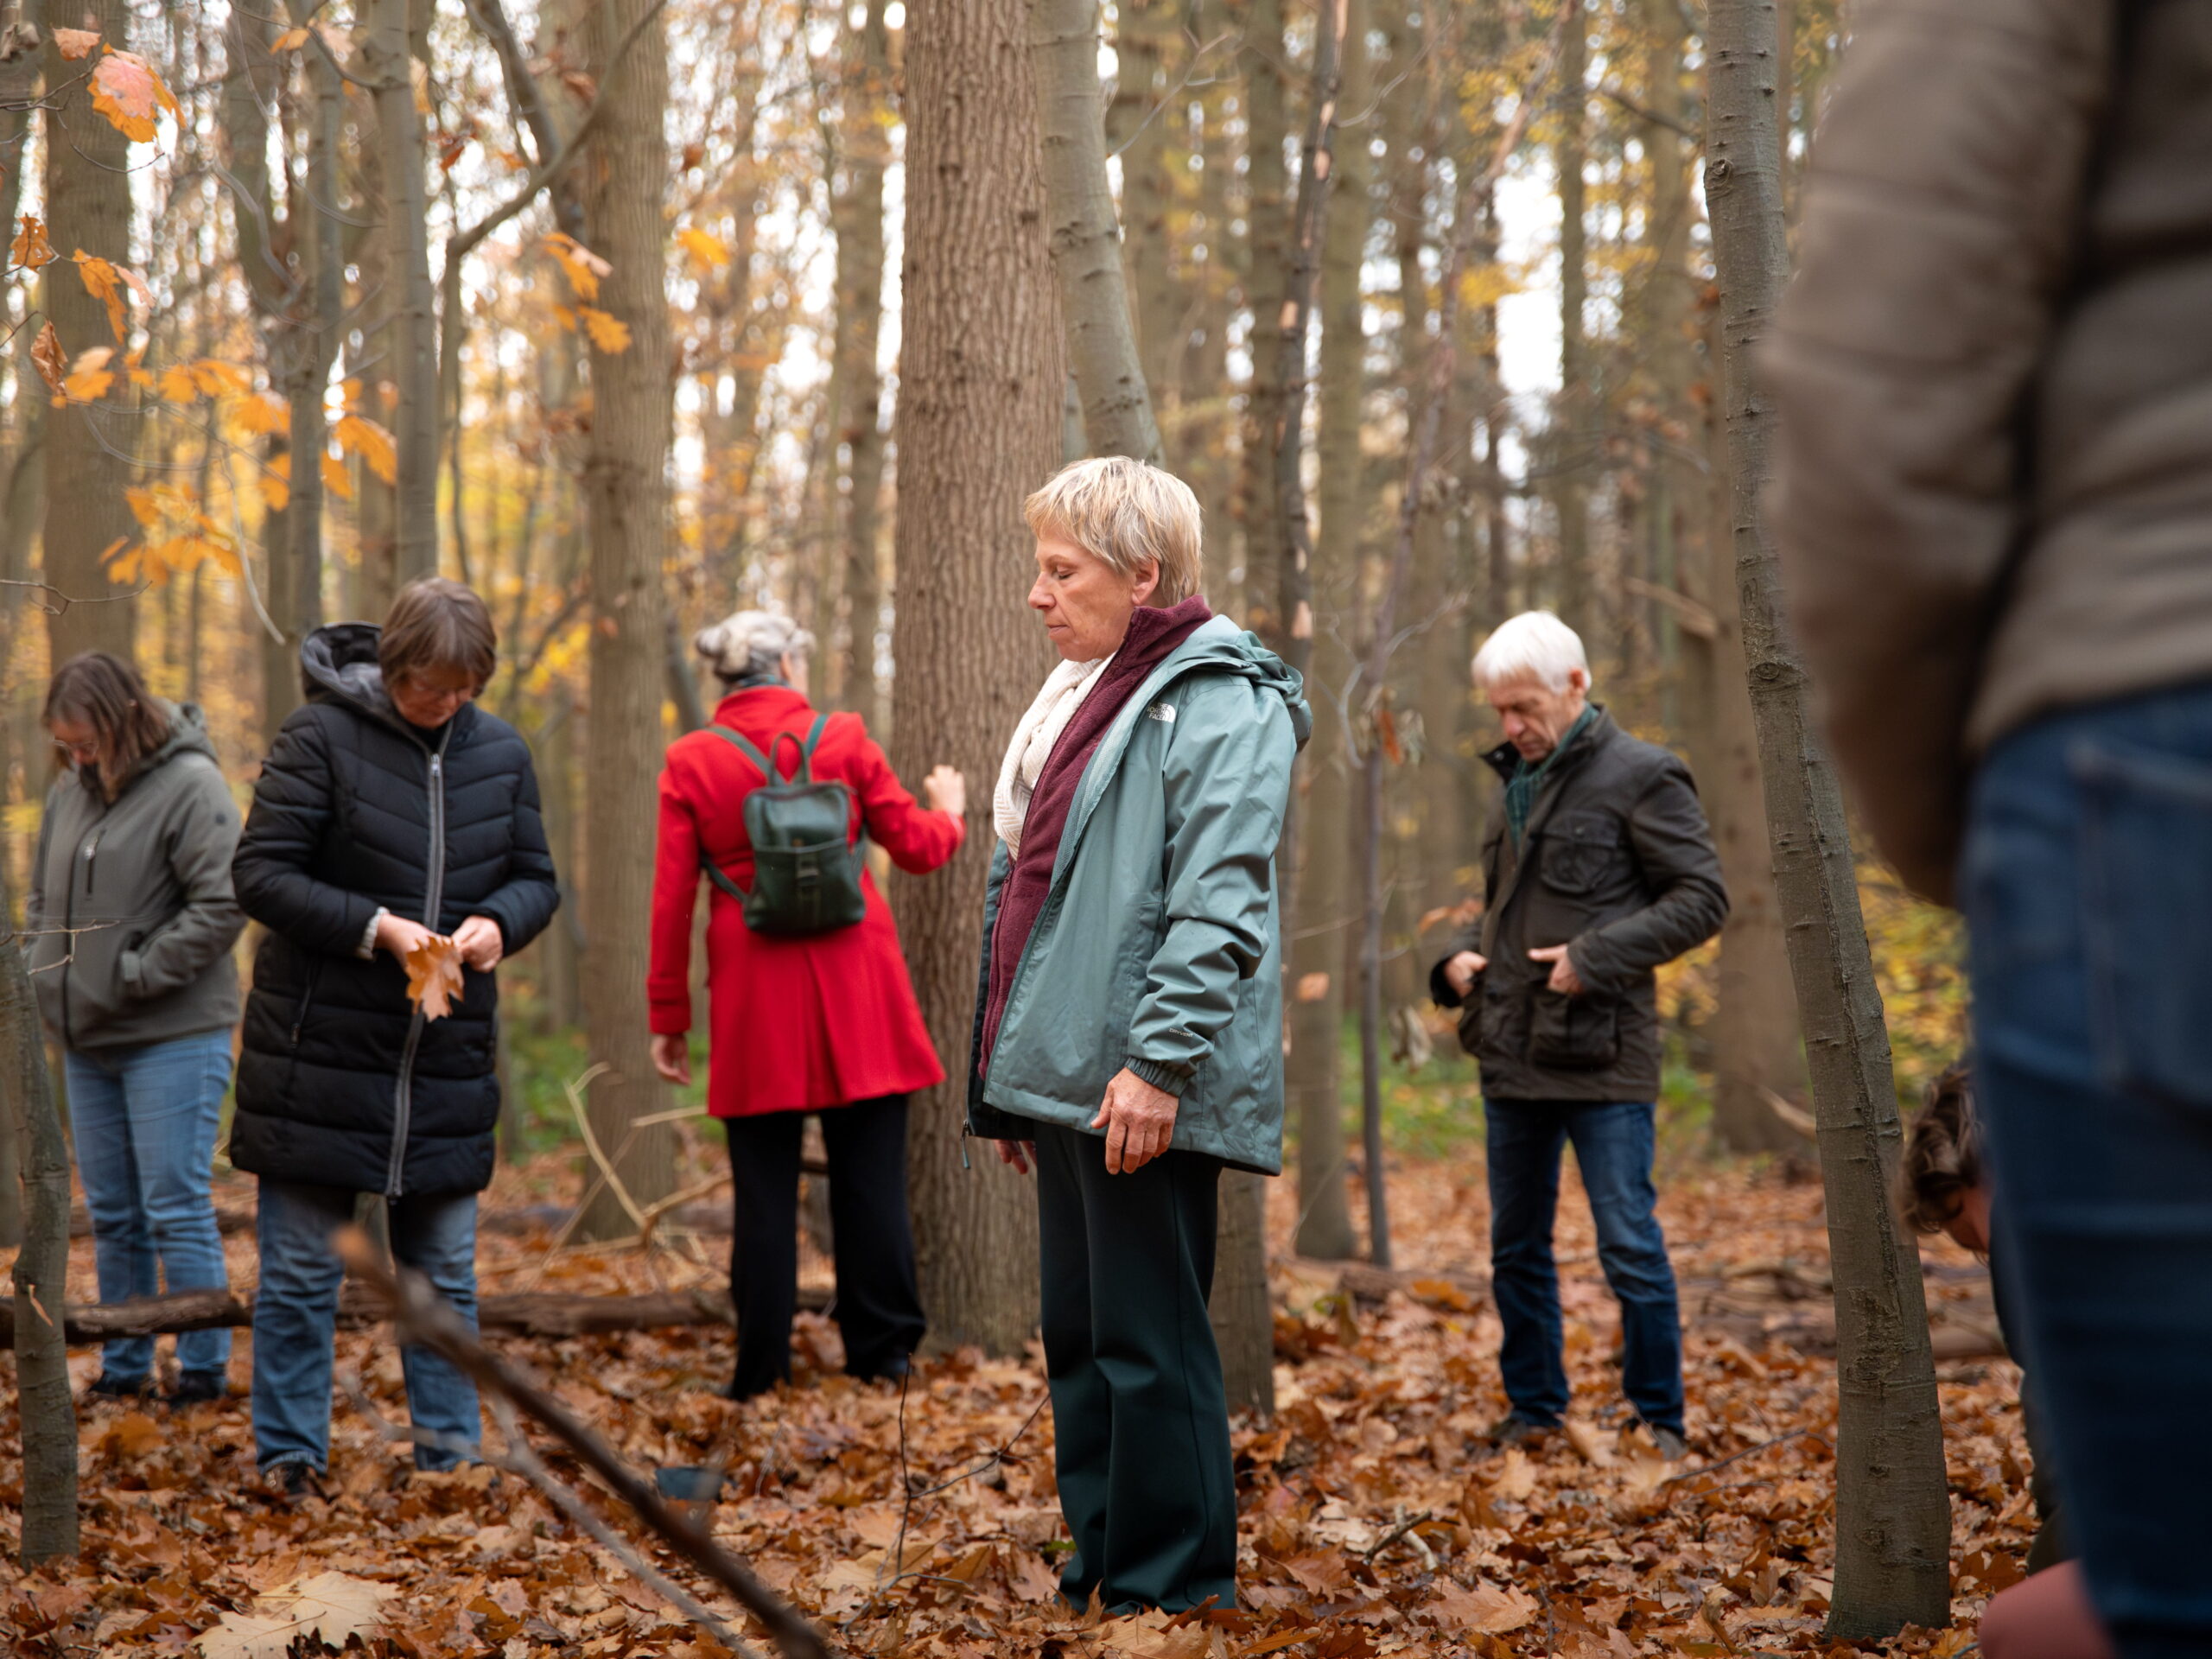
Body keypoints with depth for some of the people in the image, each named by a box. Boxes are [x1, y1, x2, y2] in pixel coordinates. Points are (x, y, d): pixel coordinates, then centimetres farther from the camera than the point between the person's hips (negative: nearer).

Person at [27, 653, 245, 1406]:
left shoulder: (189, 784, -11)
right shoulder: (69, 791, 9)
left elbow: (223, 904, -18)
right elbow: (42, 898, 22)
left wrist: (136, 975, -16)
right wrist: (43, 971, 5)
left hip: (174, 1037, -7)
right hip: (87, 1040, 7)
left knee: (177, 1209, -4)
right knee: (112, 1216, 12)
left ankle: (204, 1367, 6)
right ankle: (123, 1369, 21)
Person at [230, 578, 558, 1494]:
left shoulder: (501, 753, 5)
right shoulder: (321, 735, -8)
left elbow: (535, 877, 13)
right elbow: (261, 874, -9)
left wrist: (499, 921, -9)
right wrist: (373, 927, -20)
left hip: (448, 1059, 4)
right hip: (320, 1050, -4)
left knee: (446, 1273, 10)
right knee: (301, 1270, 2)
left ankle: (452, 1458, 19)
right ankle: (289, 1462, 11)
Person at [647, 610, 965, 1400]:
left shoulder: (691, 762, 0)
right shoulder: (842, 739, -1)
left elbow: (672, 899, 0)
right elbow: (917, 846, 6)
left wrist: (669, 1016, 6)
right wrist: (949, 808, 29)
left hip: (753, 992, 0)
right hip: (856, 982, 0)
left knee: (764, 1184, 5)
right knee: (870, 1176, 7)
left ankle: (761, 1367, 6)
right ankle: (882, 1350, 11)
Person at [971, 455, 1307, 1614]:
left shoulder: (1217, 702, -10)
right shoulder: (1080, 692, 20)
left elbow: (1219, 908, -19)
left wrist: (1158, 1062, -25)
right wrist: (1008, 1076, 23)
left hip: (1145, 1091, -9)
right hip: (1066, 1080, 9)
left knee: (1147, 1345, -5)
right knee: (1077, 1337, 14)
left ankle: (1168, 1590, 3)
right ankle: (1094, 1571, 23)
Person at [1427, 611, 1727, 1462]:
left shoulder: (1638, 776, -6)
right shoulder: (1517, 781, 17)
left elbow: (1702, 897, -10)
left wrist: (1596, 955, -19)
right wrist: (1461, 955, 7)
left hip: (1602, 1057, -7)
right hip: (1512, 1053, 7)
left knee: (1630, 1246, -4)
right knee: (1516, 1248, 12)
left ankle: (1659, 1422, 6)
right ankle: (1534, 1411, 23)